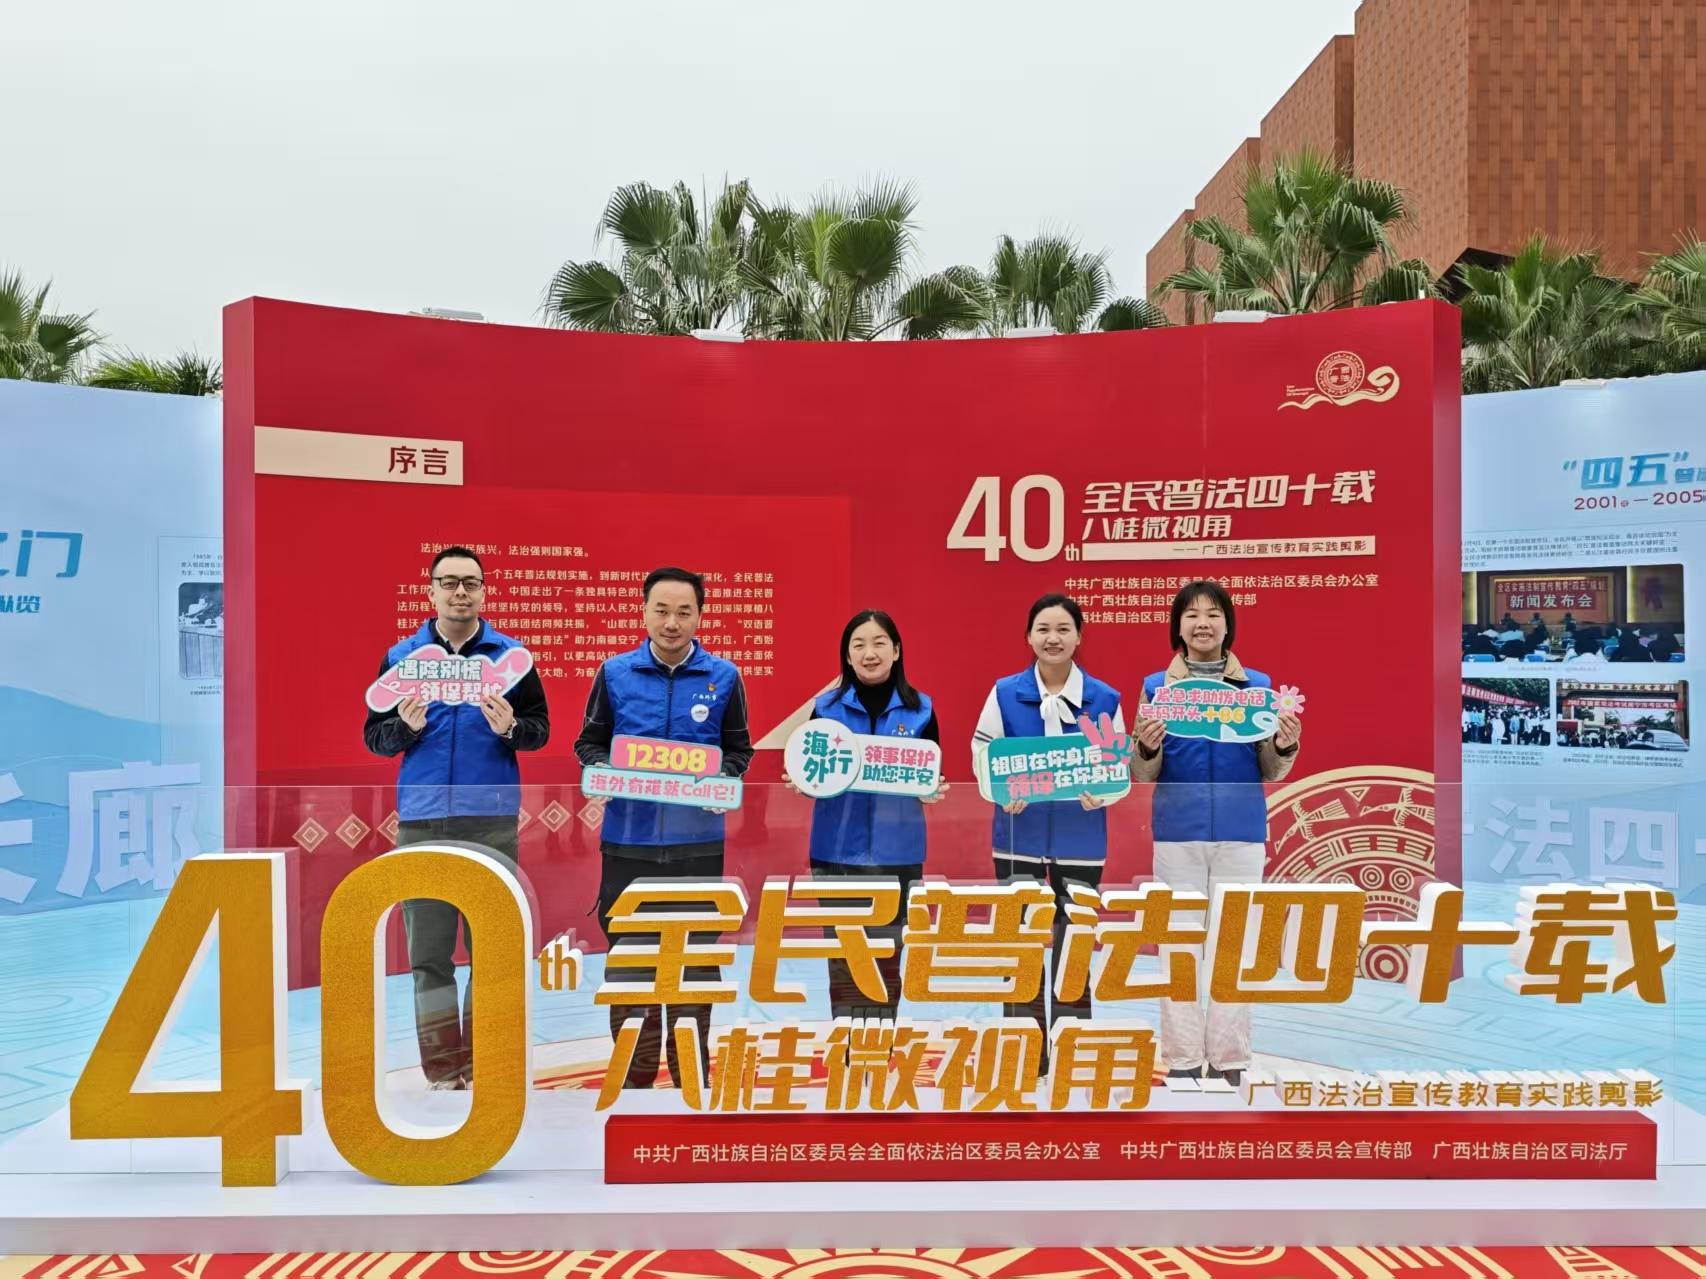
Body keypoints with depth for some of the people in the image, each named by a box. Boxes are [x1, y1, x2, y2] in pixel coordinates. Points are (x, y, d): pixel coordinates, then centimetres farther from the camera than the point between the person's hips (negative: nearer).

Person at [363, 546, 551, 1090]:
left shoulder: (511, 654, 4)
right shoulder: (400, 656, 7)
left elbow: (540, 728, 4)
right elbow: (373, 736, 7)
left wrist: (510, 727, -17)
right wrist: (405, 727, -14)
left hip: (492, 820, -1)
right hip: (421, 820, 1)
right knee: (429, 950, 4)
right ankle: (443, 1071, 13)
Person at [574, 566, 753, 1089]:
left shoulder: (723, 676, 2)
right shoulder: (614, 672, 2)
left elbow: (738, 749, 9)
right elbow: (589, 743, 9)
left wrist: (722, 780, -11)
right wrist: (605, 771, -12)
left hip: (698, 841, 0)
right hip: (628, 840, 0)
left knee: (696, 962, 10)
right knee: (628, 961, 6)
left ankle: (690, 1078, 26)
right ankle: (633, 1077, 20)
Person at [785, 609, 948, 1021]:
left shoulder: (921, 709, 3)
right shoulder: (826, 707, 2)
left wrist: (932, 791, -15)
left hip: (897, 852, 0)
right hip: (837, 850, 0)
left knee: (887, 957, 7)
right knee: (842, 959, 4)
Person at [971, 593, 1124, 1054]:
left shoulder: (1104, 698, -1)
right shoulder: (1005, 692, -1)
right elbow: (983, 754, 0)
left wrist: (1101, 794, -18)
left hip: (1080, 840, 0)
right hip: (1020, 835, 0)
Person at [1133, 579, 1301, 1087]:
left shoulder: (1258, 685, 6)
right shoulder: (1156, 686, 5)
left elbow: (1271, 772, 6)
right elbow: (1144, 775, 2)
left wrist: (1286, 746, -16)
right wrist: (1147, 747, -20)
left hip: (1240, 832, 0)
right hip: (1178, 832, 0)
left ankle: (1228, 1060, 13)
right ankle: (1181, 1059, 12)